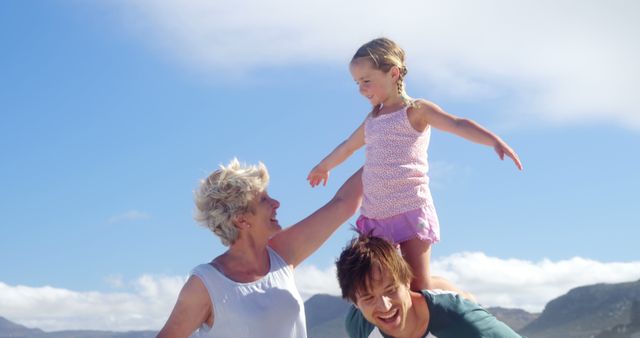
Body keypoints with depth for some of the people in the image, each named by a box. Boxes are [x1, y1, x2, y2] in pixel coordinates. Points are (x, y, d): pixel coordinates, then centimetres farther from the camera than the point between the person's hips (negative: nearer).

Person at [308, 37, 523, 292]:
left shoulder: (416, 110, -3)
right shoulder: (372, 120, 18)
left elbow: (457, 125, -18)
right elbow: (347, 147, 38)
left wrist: (495, 141, -35)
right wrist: (323, 166, 54)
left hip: (410, 210, -7)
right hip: (375, 215, 7)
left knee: (420, 287, -4)